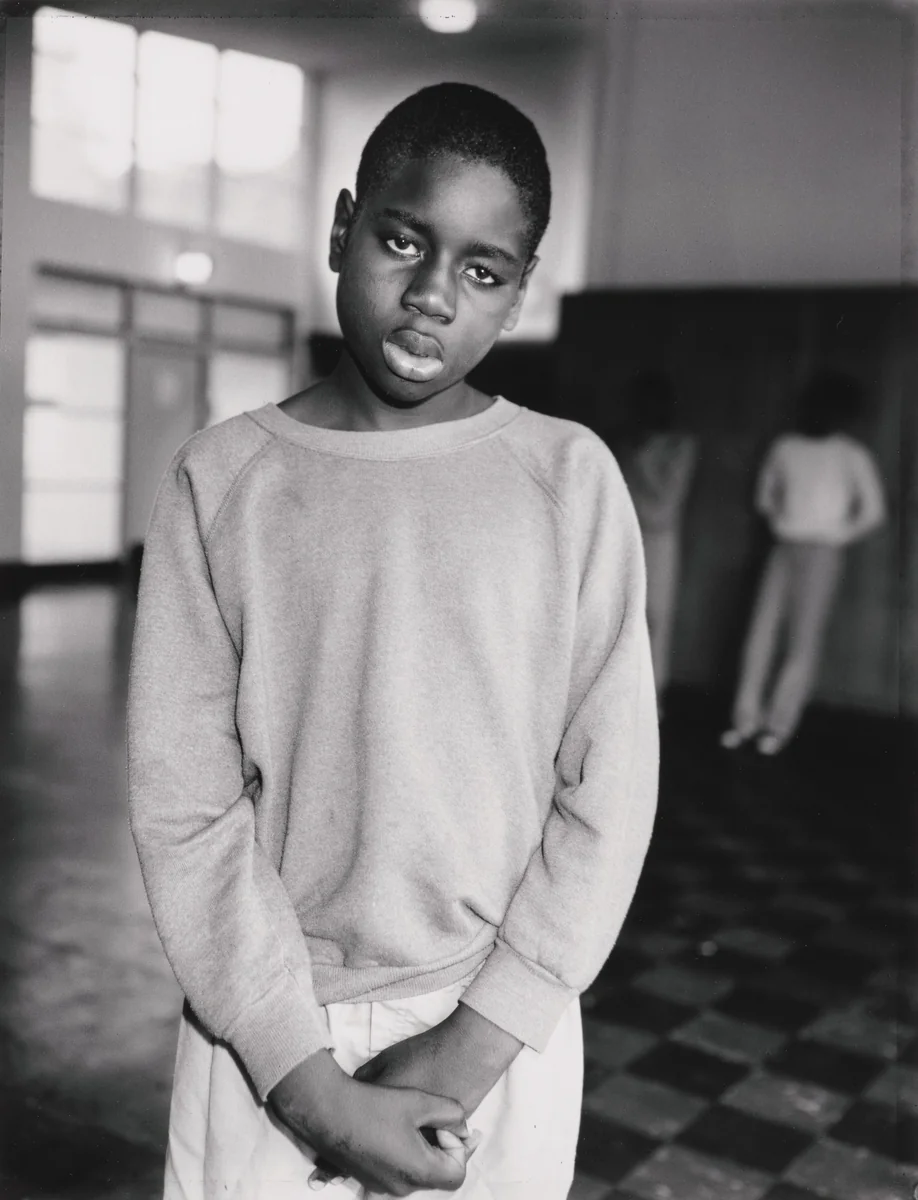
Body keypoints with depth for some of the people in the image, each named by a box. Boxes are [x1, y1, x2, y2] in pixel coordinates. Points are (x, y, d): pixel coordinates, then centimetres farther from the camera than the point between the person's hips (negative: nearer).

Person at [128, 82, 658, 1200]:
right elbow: (187, 803, -7)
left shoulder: (572, 479, -5)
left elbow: (606, 791, -5)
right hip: (268, 1036, 0)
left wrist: (474, 1045, -11)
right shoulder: (220, 480, -5)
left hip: (499, 1030, 0)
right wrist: (309, 1080, -12)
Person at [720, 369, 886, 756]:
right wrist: (777, 521, 6)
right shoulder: (785, 447, 6)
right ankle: (748, 717, 10)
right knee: (761, 632, 1)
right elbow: (766, 495, 20)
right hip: (784, 549, 4)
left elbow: (873, 510, -5)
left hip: (821, 554, -4)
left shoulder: (852, 455, -5)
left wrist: (838, 535, -5)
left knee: (803, 642, -2)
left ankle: (780, 725, 8)